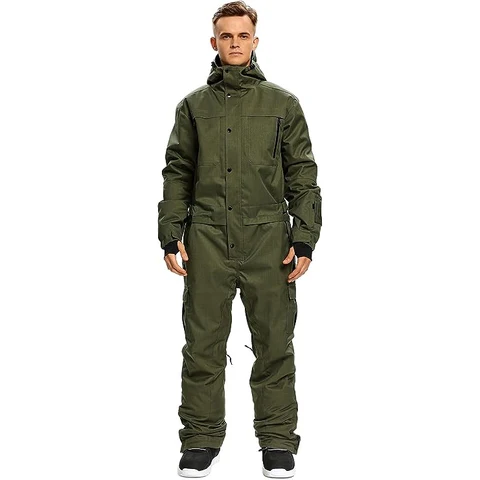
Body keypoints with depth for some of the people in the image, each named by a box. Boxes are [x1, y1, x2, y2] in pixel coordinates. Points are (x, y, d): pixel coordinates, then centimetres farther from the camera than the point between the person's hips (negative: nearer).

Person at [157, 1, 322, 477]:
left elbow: (302, 175, 5)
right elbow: (177, 174, 11)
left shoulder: (282, 102, 9)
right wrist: (170, 236, 1)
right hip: (206, 241, 1)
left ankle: (278, 439, 14)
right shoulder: (194, 105, 12)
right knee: (203, 344, 4)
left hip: (268, 240, -1)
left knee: (274, 344, 3)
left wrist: (304, 240, -3)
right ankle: (201, 438, 15)